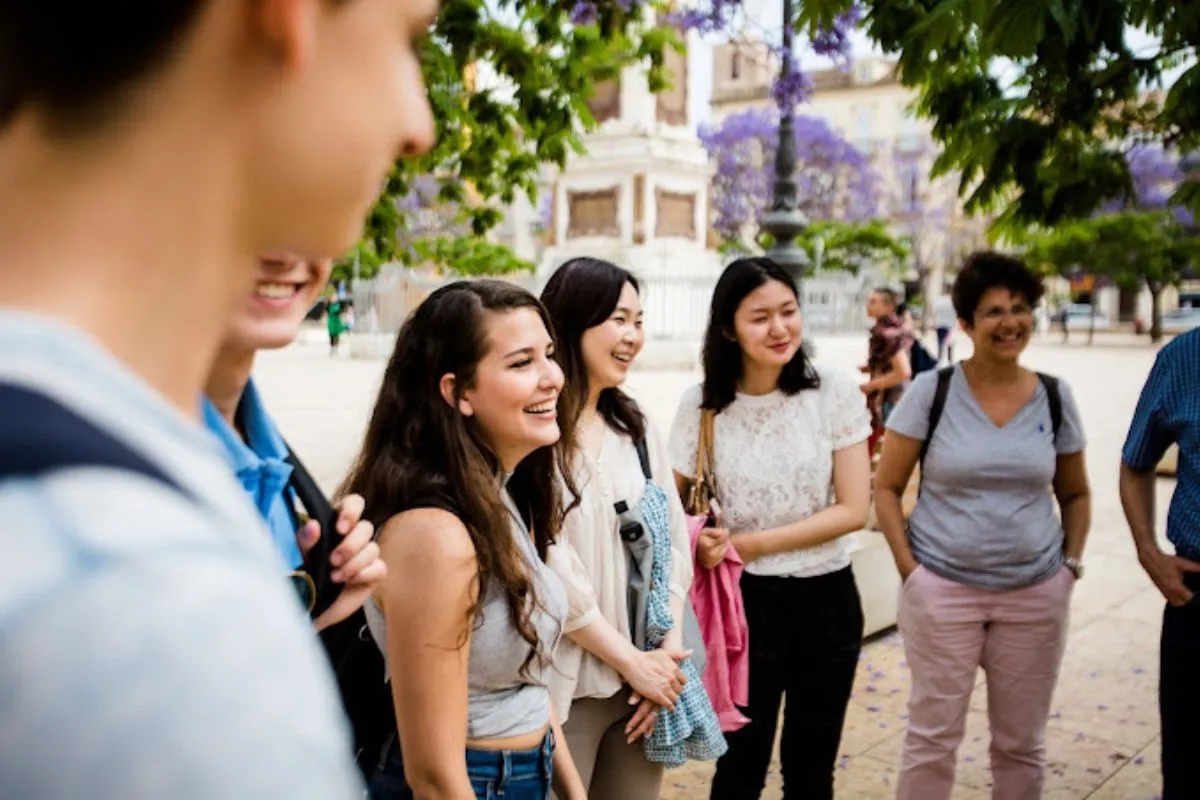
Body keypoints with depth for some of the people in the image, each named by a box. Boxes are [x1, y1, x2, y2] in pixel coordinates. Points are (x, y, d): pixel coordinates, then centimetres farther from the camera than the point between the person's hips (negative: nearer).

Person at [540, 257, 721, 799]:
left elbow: (673, 543, 7)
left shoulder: (636, 428, 9)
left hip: (645, 679, 6)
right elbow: (552, 571, -18)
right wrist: (631, 661, -10)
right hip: (567, 685, -6)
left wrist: (667, 655, -3)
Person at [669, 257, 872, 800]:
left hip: (826, 599, 1)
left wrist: (752, 542, -16)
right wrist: (701, 543, -17)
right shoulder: (703, 404, -7)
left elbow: (853, 509, -10)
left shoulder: (835, 391, -8)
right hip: (743, 601, 0)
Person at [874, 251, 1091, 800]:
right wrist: (908, 567, -10)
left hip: (1036, 593, 3)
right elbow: (886, 488, -3)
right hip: (941, 589, -3)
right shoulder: (931, 391, -7)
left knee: (1022, 741, 14)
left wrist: (1072, 562, 2)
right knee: (933, 737, 7)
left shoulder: (1055, 398, 2)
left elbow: (1074, 494, 14)